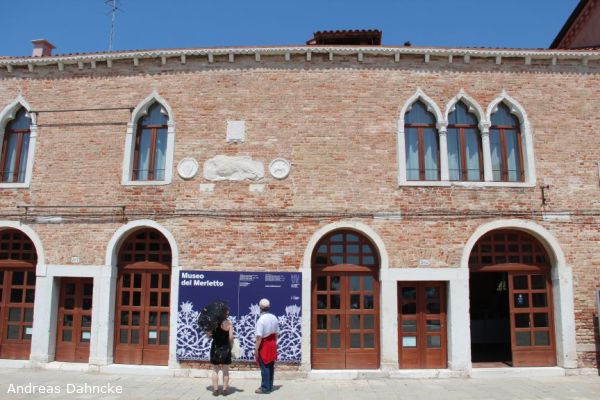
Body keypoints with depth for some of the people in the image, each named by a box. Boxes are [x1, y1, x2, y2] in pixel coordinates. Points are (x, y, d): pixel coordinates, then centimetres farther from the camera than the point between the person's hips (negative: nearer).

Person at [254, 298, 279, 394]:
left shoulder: (261, 319, -21)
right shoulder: (274, 318, 2)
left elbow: (259, 336, -22)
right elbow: (277, 333, 9)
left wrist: (256, 349, -16)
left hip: (264, 345, -7)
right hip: (272, 344, 7)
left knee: (264, 367, 1)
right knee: (271, 366, 14)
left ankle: (265, 388, 8)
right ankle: (270, 386, 24)